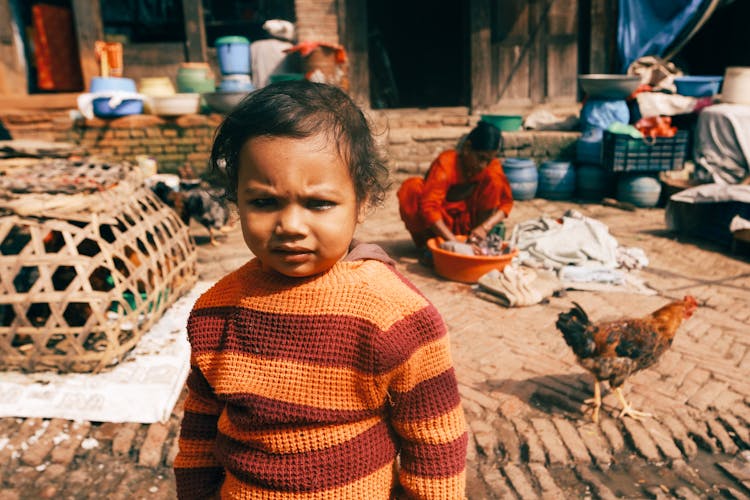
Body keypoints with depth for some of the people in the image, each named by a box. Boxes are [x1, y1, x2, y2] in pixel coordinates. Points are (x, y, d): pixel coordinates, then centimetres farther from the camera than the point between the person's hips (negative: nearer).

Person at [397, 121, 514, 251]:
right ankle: (428, 242, -15)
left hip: (465, 223, 3)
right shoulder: (446, 164, -25)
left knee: (494, 178, -17)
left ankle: (480, 243, -13)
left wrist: (485, 227, -30)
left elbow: (506, 202, -12)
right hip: (438, 222, -3)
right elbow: (428, 207, -36)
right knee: (411, 187, -31)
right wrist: (453, 242, -44)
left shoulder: (492, 166, -11)